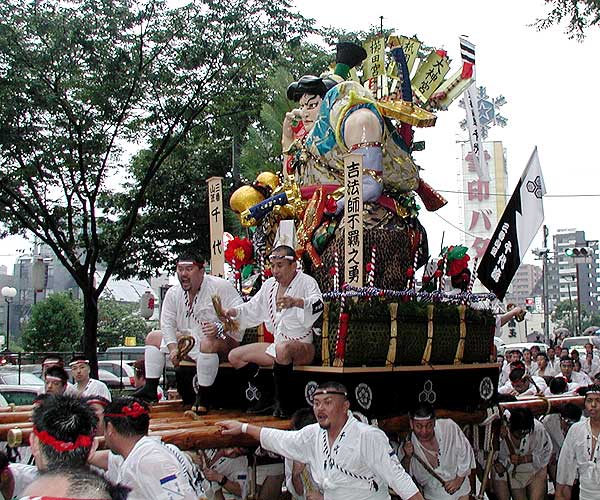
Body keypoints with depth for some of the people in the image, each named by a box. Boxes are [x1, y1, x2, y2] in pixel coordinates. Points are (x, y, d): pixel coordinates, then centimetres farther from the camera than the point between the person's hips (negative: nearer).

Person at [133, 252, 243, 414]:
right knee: (153, 338, 11)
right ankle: (150, 390, 7)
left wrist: (219, 328, -37)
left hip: (222, 341, -7)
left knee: (208, 343, -42)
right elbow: (167, 324, 7)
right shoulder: (173, 293, 6)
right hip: (188, 339, 7)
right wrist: (173, 347, -9)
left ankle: (204, 397, -28)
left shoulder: (221, 287, -14)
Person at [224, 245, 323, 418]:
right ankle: (266, 396, 9)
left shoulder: (306, 282, -11)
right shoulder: (269, 285, 11)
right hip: (277, 344, 8)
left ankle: (282, 402, -23)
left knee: (283, 348, -42)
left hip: (303, 347, -8)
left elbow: (318, 304, -30)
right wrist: (236, 311, 2)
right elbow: (253, 308, 22)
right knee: (235, 356, 3)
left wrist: (297, 302, -50)